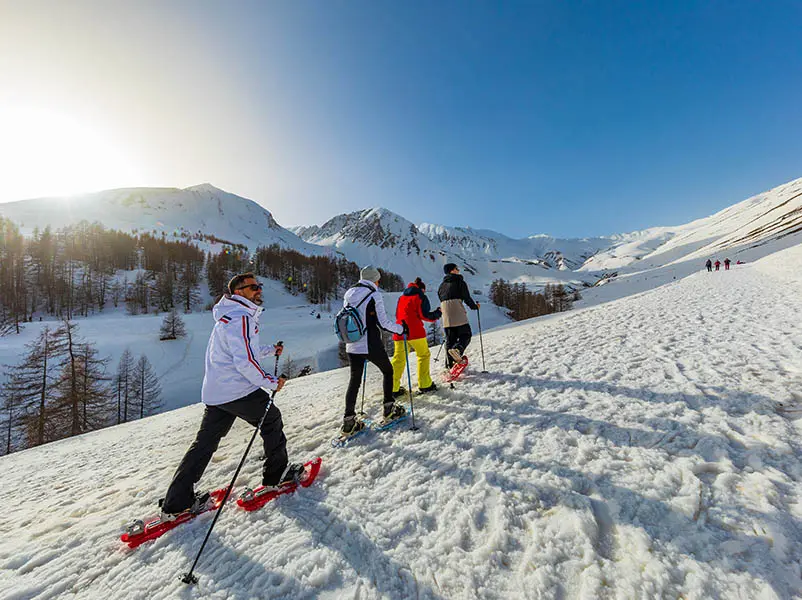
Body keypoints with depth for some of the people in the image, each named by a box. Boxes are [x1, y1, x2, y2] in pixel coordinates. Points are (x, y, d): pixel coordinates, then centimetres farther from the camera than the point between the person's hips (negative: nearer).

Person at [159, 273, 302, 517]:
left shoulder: (231, 316, 16)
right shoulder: (240, 318, -18)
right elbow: (244, 361, -25)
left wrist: (270, 350, 32)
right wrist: (271, 382, -16)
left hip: (215, 393, 10)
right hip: (238, 391, -10)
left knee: (204, 443, 15)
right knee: (272, 420, 9)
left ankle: (176, 501, 24)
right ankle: (277, 474, 23)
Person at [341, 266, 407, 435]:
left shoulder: (348, 294, 8)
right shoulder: (374, 294, -12)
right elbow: (383, 323, -13)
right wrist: (401, 328, 2)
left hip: (351, 346, 6)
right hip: (371, 346, -6)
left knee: (354, 380, 14)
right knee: (387, 371, 17)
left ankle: (349, 421, 17)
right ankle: (389, 409, 24)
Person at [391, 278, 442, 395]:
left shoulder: (402, 297, 19)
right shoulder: (421, 297, 1)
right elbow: (425, 315, -5)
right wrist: (437, 314, 11)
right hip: (415, 332, -5)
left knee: (398, 360, 9)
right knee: (424, 355, 12)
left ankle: (393, 389, 9)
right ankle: (425, 385, 13)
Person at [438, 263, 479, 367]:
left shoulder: (442, 285, 22)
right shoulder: (460, 282, 3)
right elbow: (466, 297, -1)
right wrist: (475, 306, 14)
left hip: (445, 314, 6)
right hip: (458, 313, -6)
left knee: (450, 338, 10)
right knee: (465, 334, 1)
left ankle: (449, 364, 9)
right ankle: (457, 349, -28)